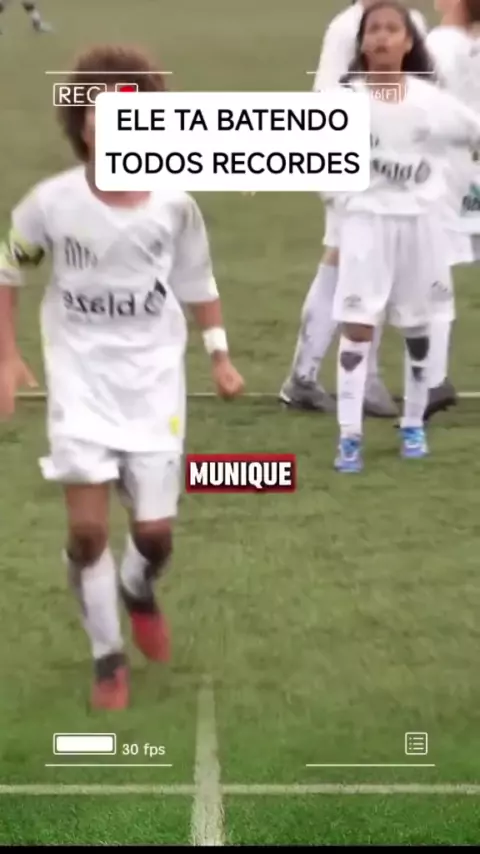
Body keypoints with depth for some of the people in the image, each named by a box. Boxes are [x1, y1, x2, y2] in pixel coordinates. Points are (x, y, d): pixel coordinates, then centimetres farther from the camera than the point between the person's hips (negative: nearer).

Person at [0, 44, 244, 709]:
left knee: (156, 530, 2)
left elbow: (198, 281, 7)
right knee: (88, 528, -7)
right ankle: (108, 656, 16)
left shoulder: (174, 204, -10)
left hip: (154, 381, 1)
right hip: (81, 381, -1)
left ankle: (139, 591, 40)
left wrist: (219, 356, 5)